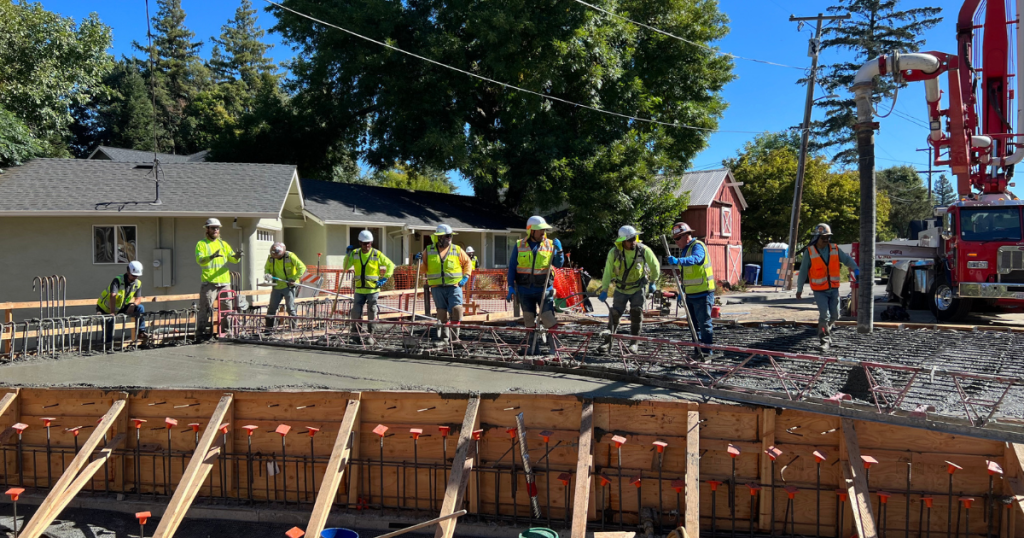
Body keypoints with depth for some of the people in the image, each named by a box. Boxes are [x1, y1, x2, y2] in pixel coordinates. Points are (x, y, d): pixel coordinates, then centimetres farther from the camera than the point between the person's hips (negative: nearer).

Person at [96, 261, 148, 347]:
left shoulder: (138, 283, -5)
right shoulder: (118, 280, -24)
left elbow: (139, 298, -5)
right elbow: (113, 296, -35)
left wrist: (133, 304, -30)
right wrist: (112, 312, -45)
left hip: (122, 308, 4)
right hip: (106, 309, -4)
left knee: (140, 308, -14)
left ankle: (141, 332, -12)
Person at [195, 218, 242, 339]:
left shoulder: (223, 244, 18)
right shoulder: (201, 244, 4)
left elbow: (233, 259, 9)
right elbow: (199, 260, -12)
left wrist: (237, 255, -15)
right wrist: (212, 256, -31)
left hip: (224, 282, 4)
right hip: (209, 283, -4)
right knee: (206, 309, -6)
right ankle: (203, 332, -2)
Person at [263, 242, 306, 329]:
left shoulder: (290, 256, -14)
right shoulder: (270, 258, -2)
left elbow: (302, 267, -11)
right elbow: (266, 268, 15)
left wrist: (294, 279, -18)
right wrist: (268, 275, -8)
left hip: (288, 286, -4)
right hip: (276, 286, 4)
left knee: (290, 308, -5)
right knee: (272, 308, 7)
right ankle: (269, 327, 16)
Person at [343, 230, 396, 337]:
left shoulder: (377, 254, -3)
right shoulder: (355, 253, 5)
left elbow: (391, 265, 5)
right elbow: (346, 267, 5)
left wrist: (385, 278, -5)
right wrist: (348, 255, -7)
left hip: (373, 289, -2)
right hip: (359, 289, 2)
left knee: (372, 312, 3)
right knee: (356, 313, 2)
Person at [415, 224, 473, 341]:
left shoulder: (457, 250, 6)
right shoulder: (429, 251, 8)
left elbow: (467, 263, 15)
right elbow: (423, 269, 13)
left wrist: (465, 277, 3)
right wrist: (419, 261, -7)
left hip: (454, 286, -1)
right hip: (437, 287, 1)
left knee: (456, 308, -13)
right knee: (442, 310, 5)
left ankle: (455, 334, -3)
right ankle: (444, 335, 14)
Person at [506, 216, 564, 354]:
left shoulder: (550, 244, 2)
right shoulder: (519, 245, 2)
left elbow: (558, 264, 0)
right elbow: (512, 267, 5)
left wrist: (559, 250, -17)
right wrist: (511, 287, 1)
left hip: (544, 289, -1)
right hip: (525, 290, 1)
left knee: (548, 317, -10)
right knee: (529, 319, 10)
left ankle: (554, 345, -1)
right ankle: (532, 345, 22)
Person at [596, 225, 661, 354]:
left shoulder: (644, 250, -17)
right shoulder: (614, 252, -17)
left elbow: (655, 266, -1)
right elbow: (608, 272, -11)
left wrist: (652, 283, 8)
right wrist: (604, 290, -12)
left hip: (638, 287, 0)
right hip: (621, 288, 1)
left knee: (636, 312, -9)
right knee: (614, 313, -2)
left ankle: (634, 343, 3)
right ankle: (607, 342, 8)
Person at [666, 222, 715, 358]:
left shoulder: (698, 246, -13)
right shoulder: (684, 250, 16)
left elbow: (695, 259, -37)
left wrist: (678, 261, -51)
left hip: (702, 293, -9)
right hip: (690, 294, 9)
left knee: (704, 323, -5)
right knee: (694, 324, 13)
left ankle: (707, 352, 1)